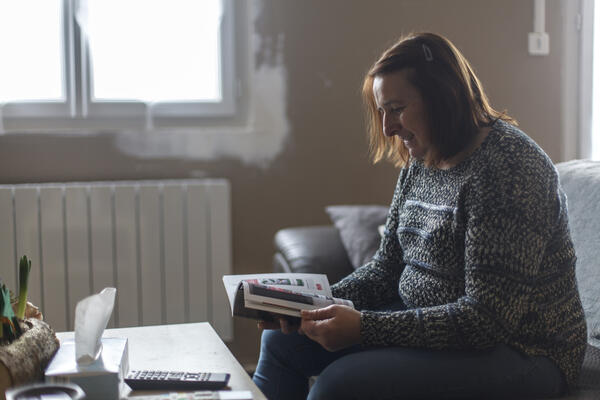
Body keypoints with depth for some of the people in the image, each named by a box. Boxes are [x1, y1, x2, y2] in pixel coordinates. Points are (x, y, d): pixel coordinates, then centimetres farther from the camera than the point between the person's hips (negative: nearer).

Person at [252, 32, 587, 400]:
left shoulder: (506, 168, -23)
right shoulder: (420, 161, 5)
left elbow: (489, 318, -27)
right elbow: (388, 266, 10)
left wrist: (362, 327, -29)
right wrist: (321, 303, -8)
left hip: (519, 352, -9)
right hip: (429, 321, 9)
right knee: (281, 340, 9)